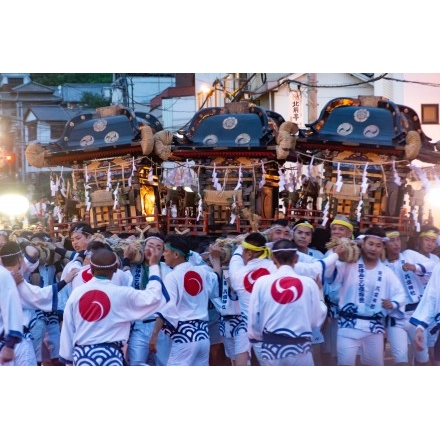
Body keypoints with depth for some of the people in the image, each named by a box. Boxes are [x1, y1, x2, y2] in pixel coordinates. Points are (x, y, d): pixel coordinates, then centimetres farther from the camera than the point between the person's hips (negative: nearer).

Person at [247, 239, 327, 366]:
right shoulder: (308, 283, -5)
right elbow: (317, 320, 3)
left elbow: (254, 319, 2)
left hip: (272, 348, 1)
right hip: (300, 348, -1)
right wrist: (320, 294, 19)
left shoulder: (262, 282, -4)